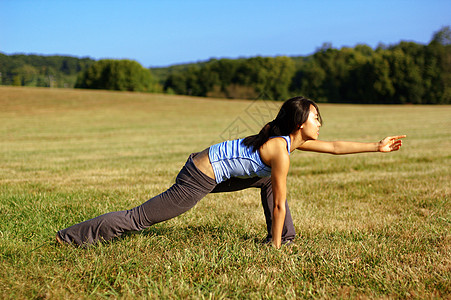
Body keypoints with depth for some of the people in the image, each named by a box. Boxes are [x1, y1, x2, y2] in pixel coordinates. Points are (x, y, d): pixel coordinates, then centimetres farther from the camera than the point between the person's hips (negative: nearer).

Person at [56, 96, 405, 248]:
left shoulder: (295, 139, 8)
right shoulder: (282, 150, -19)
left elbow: (335, 146, 19)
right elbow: (279, 203, -13)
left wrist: (377, 146, 21)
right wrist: (274, 247, -4)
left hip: (217, 170, 9)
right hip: (200, 178, -9)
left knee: (267, 180, 18)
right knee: (141, 218, -5)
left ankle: (288, 236, 24)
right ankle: (70, 237, 2)